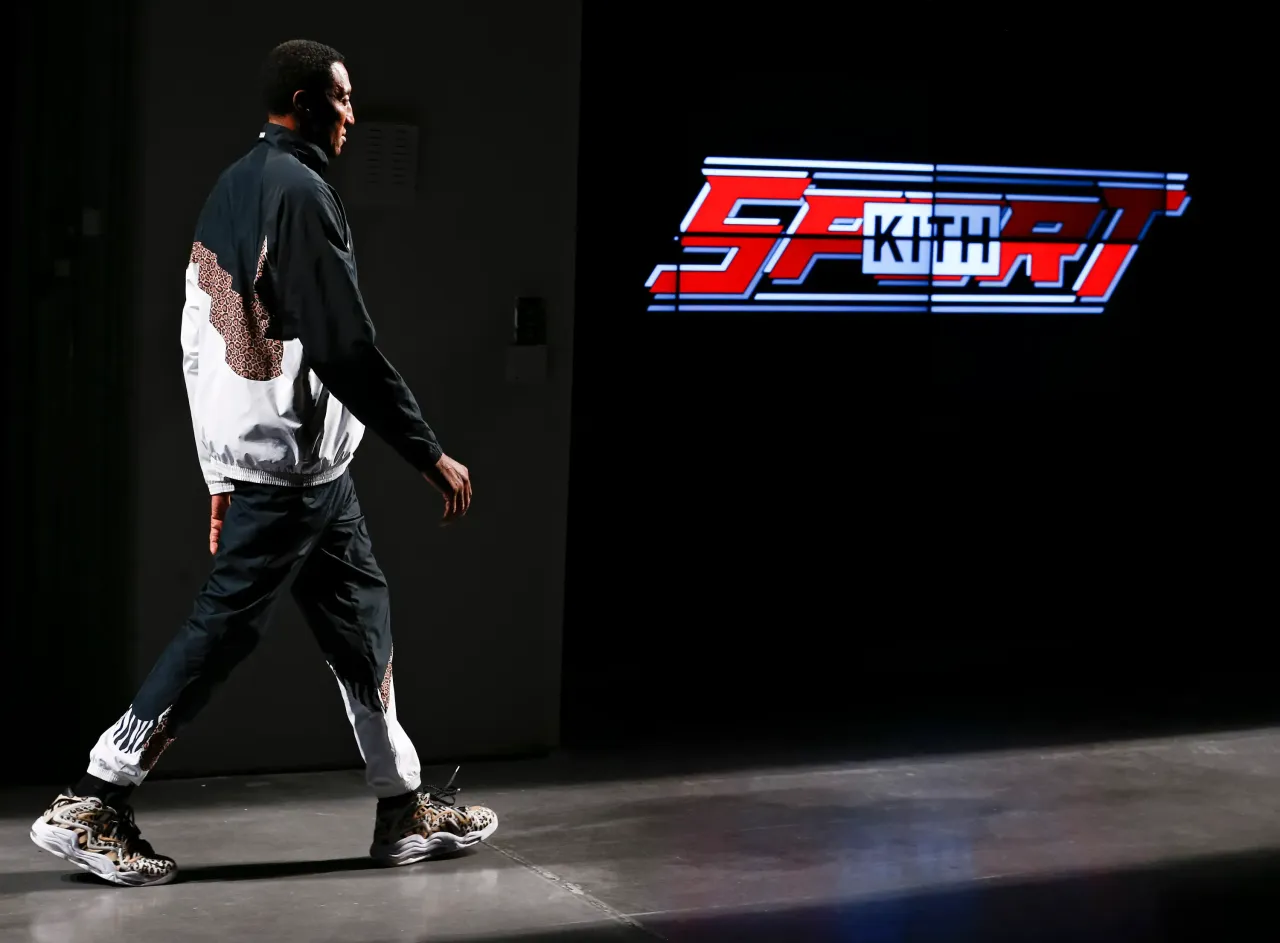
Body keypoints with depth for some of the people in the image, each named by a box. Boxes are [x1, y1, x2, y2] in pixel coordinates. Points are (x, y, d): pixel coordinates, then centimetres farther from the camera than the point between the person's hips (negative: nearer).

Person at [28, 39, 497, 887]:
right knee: (223, 628, -6)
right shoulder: (298, 192, -14)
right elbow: (348, 347, -19)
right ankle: (91, 808, -1)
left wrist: (224, 475, 20)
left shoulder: (232, 189, 16)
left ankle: (406, 810, 18)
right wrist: (431, 455, -15)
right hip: (294, 461, -10)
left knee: (361, 620, 13)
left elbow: (202, 341, 17)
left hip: (251, 456, 10)